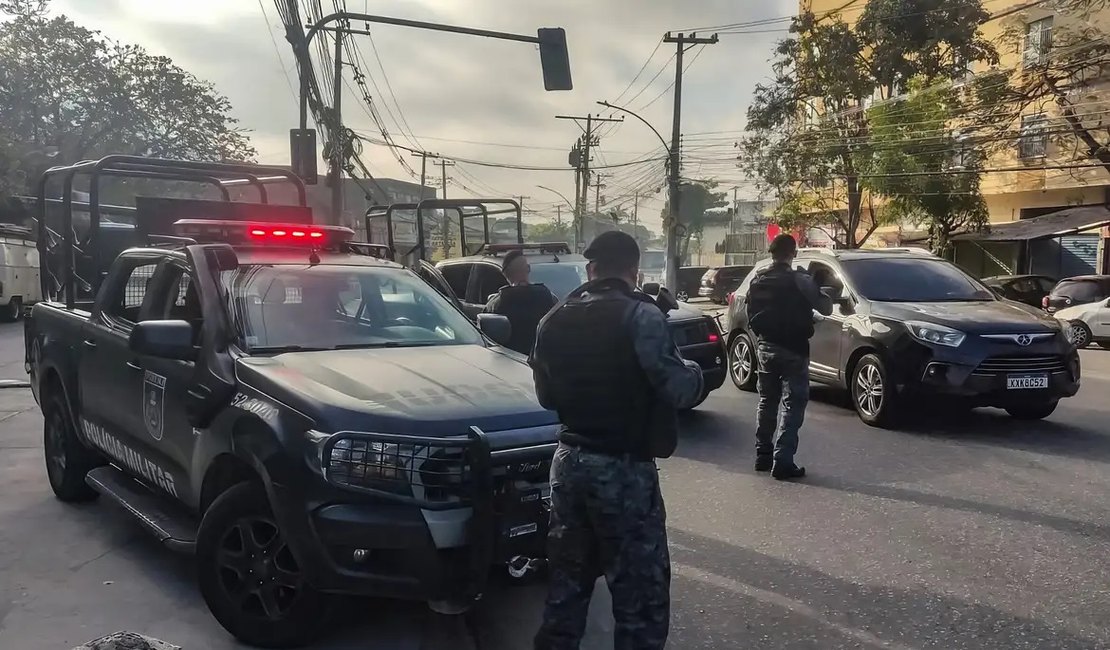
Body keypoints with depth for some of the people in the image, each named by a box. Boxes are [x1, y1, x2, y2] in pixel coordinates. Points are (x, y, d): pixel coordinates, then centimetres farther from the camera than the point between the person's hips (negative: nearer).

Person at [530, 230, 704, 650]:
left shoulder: (553, 321, 7)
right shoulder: (641, 316, -14)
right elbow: (678, 390, -17)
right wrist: (695, 373, 4)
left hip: (569, 461, 7)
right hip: (623, 468, -6)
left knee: (568, 578, 19)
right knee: (641, 588, 4)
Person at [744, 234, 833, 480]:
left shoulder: (757, 281, 5)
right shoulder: (799, 281, -13)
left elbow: (750, 314, 9)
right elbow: (826, 309, -8)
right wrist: (823, 296, 12)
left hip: (765, 347, 6)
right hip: (792, 350, -6)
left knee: (767, 402, 17)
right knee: (793, 405, -2)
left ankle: (763, 455, 21)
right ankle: (782, 462, -6)